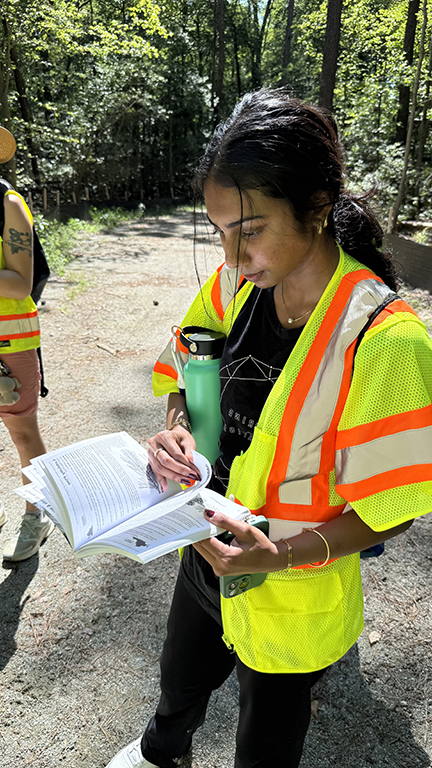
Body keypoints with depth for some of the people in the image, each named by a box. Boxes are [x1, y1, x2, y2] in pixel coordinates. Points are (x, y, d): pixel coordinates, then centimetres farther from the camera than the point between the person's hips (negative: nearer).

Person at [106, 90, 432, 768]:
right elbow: (190, 380, 4)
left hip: (292, 599, -5)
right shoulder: (235, 283, -11)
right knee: (179, 684, 35)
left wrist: (284, 554, -34)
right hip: (208, 554, 6)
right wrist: (177, 431, -17)